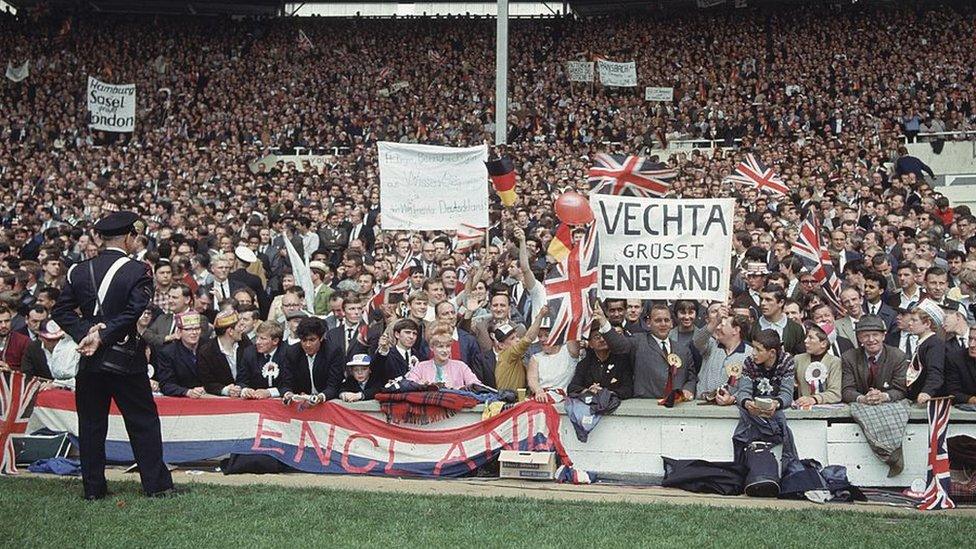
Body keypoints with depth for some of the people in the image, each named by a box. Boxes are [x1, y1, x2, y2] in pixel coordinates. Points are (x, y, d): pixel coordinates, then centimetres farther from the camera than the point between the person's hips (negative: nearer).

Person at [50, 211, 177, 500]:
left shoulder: (79, 271, 4)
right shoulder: (138, 271, -8)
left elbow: (61, 310, 0)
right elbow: (136, 313, -17)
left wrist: (85, 333, -8)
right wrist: (102, 336, -15)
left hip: (89, 362, 4)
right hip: (126, 360, -3)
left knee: (90, 425, 10)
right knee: (143, 422, 6)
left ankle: (93, 487, 13)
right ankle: (156, 484, 7)